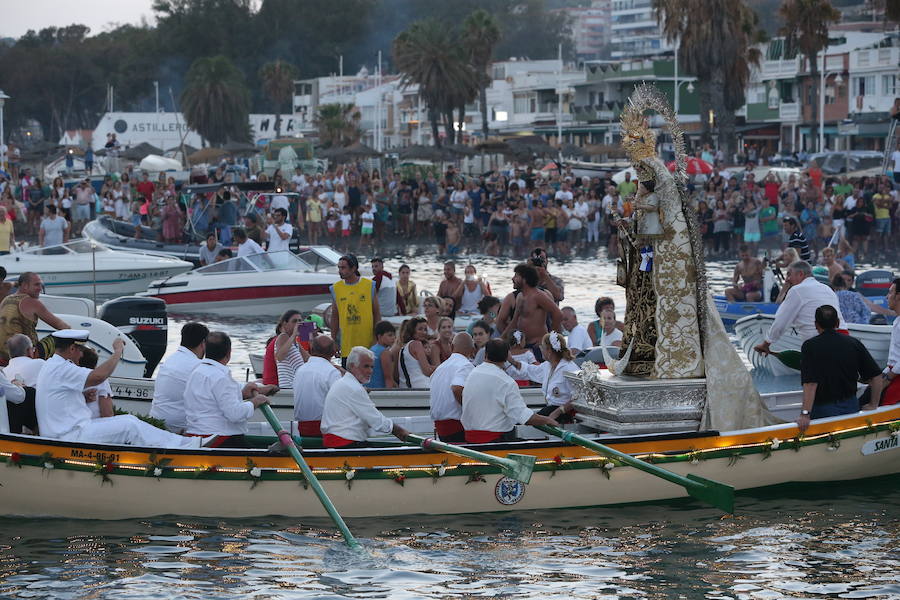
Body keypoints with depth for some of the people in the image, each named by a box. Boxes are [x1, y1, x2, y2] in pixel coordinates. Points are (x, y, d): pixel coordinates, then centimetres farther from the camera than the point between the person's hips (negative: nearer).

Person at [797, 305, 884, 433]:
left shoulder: (810, 346, -11)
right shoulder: (854, 343, 0)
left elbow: (810, 384, -21)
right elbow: (877, 377, -1)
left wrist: (805, 414, -23)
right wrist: (873, 405, 10)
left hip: (822, 410, -4)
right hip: (851, 406, 4)